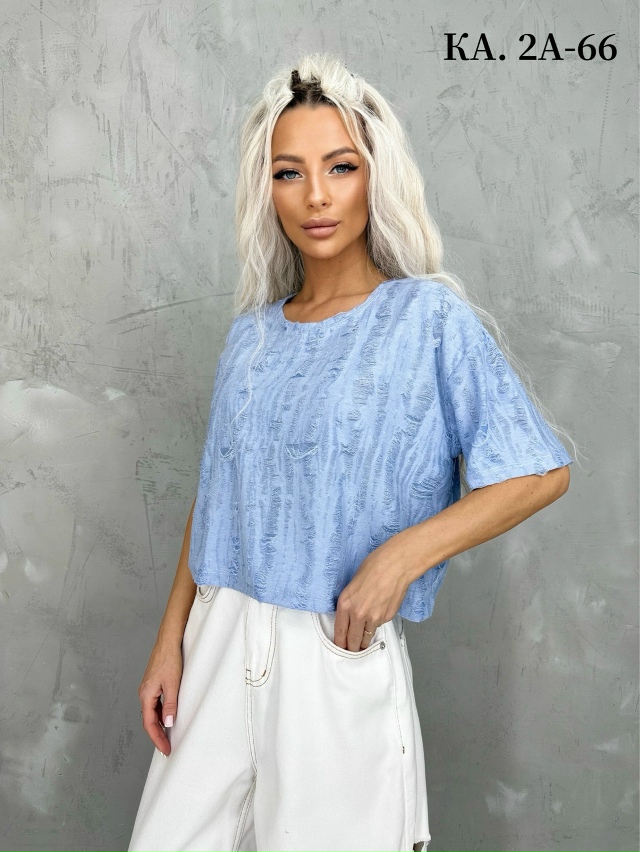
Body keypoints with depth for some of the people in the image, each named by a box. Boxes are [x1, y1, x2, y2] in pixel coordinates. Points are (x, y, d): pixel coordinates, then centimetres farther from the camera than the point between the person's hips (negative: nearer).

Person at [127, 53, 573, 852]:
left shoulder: (429, 316, -7)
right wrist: (170, 641, 5)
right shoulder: (252, 333, 6)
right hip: (218, 647, 4)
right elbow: (215, 495, 10)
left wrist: (401, 553, -18)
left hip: (341, 659, -4)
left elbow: (540, 472, -8)